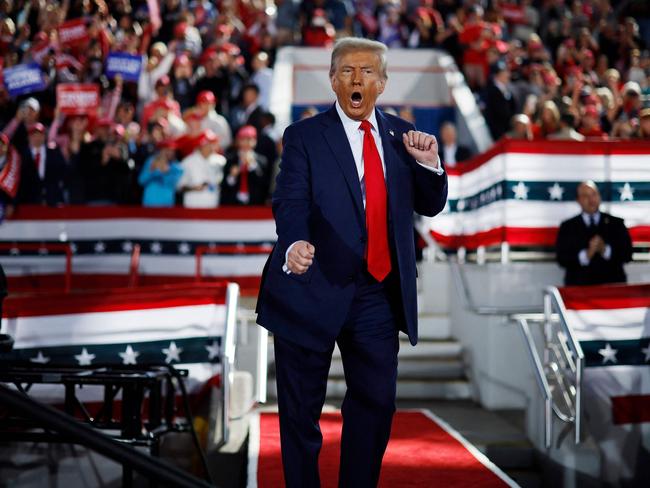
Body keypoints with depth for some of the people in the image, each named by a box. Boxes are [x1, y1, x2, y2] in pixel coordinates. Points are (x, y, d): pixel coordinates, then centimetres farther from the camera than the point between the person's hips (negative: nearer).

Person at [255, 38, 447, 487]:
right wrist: (294, 245, -38)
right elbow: (290, 203, -17)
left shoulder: (401, 135, 8)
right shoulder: (304, 136, -5)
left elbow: (430, 206, 10)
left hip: (378, 293, 4)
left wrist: (429, 164, -9)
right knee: (301, 409, 7)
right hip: (314, 288, -4)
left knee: (377, 402, 11)